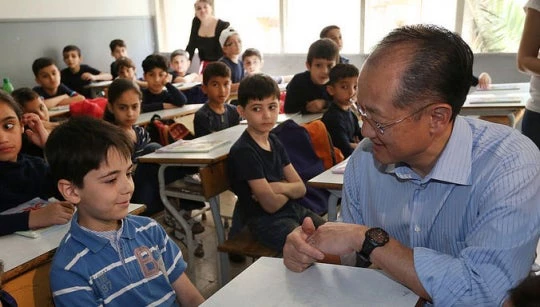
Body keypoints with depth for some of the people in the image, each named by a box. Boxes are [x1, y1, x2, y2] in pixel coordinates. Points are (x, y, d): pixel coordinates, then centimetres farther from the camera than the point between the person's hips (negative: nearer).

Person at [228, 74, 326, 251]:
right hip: (266, 221, -8)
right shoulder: (243, 151, -18)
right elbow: (271, 204, -19)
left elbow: (301, 188, 7)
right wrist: (289, 189, 0)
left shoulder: (274, 142, 8)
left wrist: (280, 187, -15)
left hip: (292, 210, 8)